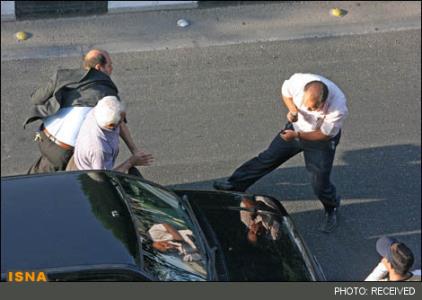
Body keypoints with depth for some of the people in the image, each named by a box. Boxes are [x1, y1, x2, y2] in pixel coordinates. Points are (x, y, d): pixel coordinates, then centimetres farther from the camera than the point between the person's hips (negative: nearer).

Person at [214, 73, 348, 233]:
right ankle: (235, 184, 33)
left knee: (319, 184, 1)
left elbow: (325, 134, -23)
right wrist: (293, 110, -27)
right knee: (268, 157, 14)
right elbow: (285, 92, -8)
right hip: (297, 126, 3)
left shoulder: (338, 108, -41)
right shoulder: (298, 81, -34)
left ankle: (331, 209, 34)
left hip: (321, 139, -3)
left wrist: (297, 135, -31)